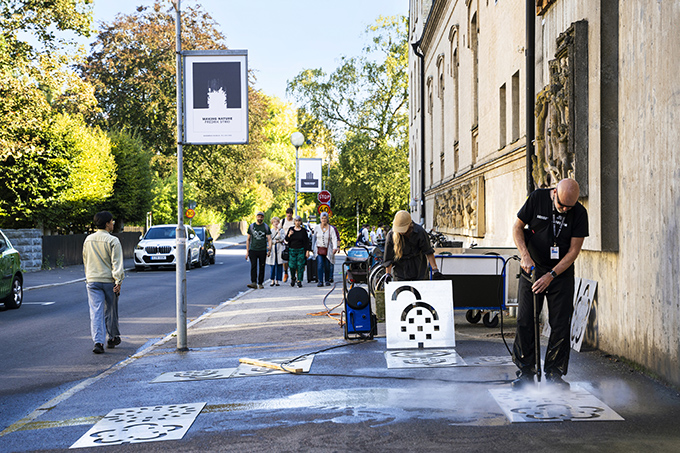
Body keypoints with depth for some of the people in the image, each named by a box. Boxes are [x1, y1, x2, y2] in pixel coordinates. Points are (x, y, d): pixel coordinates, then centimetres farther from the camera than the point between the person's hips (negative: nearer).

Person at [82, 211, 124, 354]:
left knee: (96, 312, -2)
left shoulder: (88, 240, 7)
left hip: (92, 280, 3)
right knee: (110, 310, 13)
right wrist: (118, 281, -16)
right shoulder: (113, 241, -10)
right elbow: (117, 262, -15)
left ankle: (98, 341, -15)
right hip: (109, 280, -3)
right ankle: (113, 338, 28)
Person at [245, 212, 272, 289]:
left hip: (262, 250, 0)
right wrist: (247, 251, 6)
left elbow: (269, 239, 2)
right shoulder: (251, 226, 9)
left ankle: (260, 283, 11)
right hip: (253, 250, 0)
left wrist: (269, 248, -14)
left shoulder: (266, 227, 5)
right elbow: (248, 239, 12)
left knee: (262, 267, 3)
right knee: (253, 266, -12)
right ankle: (254, 283, -19)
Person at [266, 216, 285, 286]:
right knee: (273, 265, -3)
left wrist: (278, 231, -9)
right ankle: (273, 280, 5)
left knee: (279, 265, -2)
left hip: (279, 248, 0)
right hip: (273, 249, 1)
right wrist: (276, 241, -7)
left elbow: (282, 239, -8)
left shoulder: (281, 230, 7)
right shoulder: (270, 231, 9)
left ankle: (277, 281, 3)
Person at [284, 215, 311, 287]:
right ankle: (293, 277, 23)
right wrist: (289, 235, -16)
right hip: (292, 250, 1)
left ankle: (299, 281, 3)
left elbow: (306, 241, 2)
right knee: (292, 265, -5)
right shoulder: (291, 229, 5)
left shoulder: (303, 230, 2)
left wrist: (307, 251, -4)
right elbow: (286, 239, 5)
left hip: (301, 250, -1)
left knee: (300, 266, -5)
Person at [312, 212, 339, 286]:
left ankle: (327, 280, 21)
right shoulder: (317, 227, 3)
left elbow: (334, 239, -10)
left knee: (327, 266, 3)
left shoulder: (331, 229, -4)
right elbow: (314, 238, 14)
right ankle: (320, 281, -16)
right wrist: (312, 248, 16)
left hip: (327, 250, 0)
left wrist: (335, 248, -24)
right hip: (319, 249, 0)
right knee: (320, 265, -14)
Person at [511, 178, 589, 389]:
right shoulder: (537, 198, -10)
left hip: (562, 273, 0)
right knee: (525, 322, -4)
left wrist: (551, 275, -18)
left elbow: (574, 250, -10)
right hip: (532, 269, 0)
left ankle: (554, 374, 7)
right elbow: (517, 227, -3)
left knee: (561, 326, -3)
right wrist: (525, 255, -18)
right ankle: (525, 372, 5)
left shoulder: (580, 214, -11)